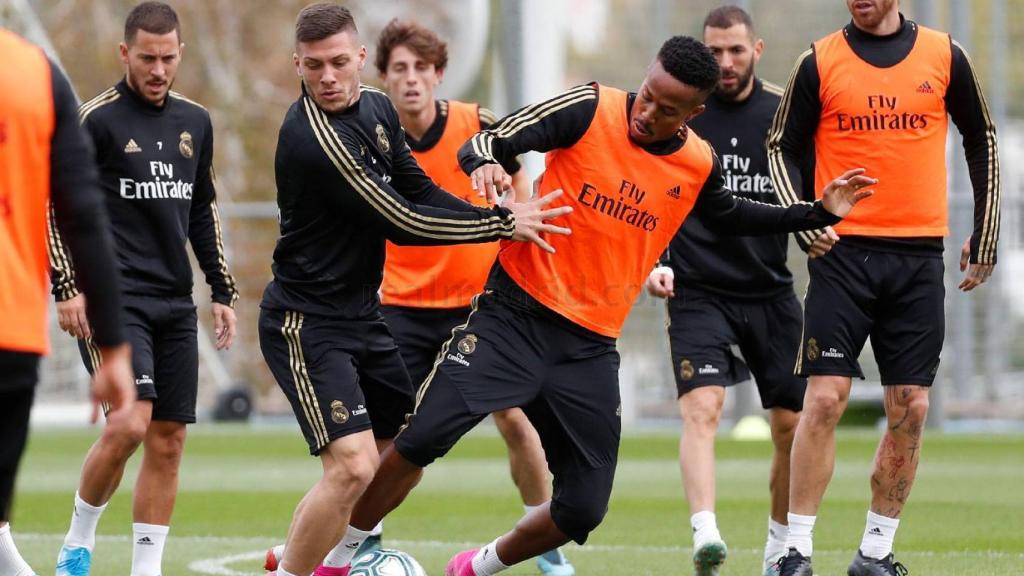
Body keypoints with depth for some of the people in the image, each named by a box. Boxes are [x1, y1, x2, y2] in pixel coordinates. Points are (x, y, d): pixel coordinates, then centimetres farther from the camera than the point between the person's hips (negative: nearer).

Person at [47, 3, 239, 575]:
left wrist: (223, 291, 20)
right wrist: (67, 287, -13)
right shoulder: (96, 119, -6)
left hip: (176, 303, 6)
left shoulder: (195, 121, 13)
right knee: (130, 425, -19)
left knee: (168, 440, 2)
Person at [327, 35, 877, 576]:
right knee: (420, 440, -18)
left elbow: (729, 215, 26)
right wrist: (485, 161, -34)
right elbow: (488, 141, -11)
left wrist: (818, 212, 17)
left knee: (583, 510, 0)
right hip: (515, 313, -4)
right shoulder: (590, 110, -10)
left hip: (590, 349, 4)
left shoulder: (699, 167, 3)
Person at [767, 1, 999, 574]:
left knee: (910, 409, 1)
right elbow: (783, 146, 9)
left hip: (919, 257, 2)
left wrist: (985, 238, 14)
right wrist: (807, 226, -5)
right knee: (826, 399, -9)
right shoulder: (820, 62, 2)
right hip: (844, 252, -2)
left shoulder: (945, 56, 5)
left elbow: (982, 139, 15)